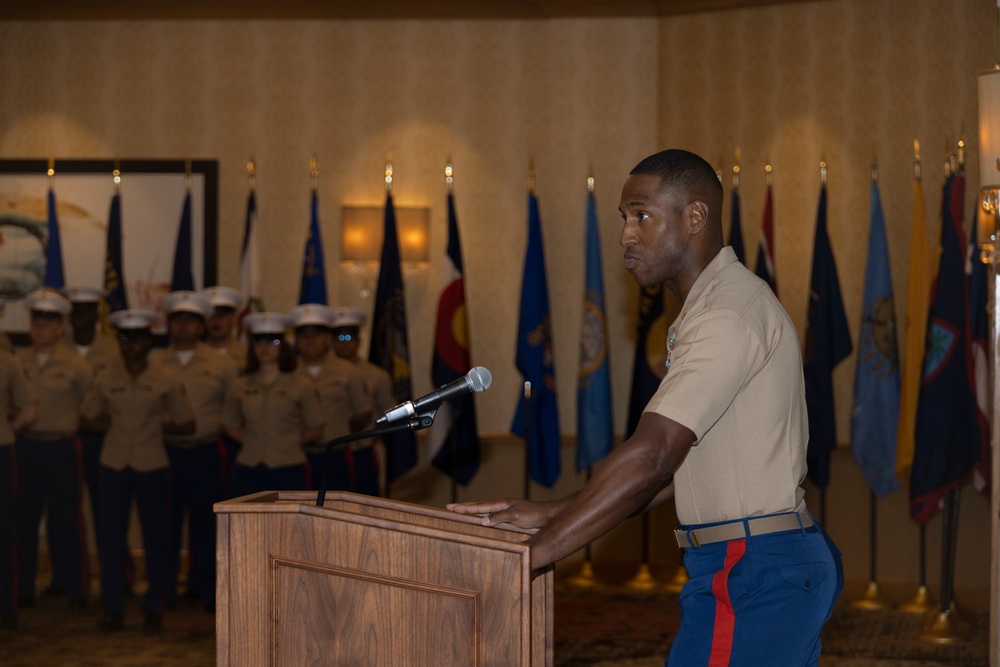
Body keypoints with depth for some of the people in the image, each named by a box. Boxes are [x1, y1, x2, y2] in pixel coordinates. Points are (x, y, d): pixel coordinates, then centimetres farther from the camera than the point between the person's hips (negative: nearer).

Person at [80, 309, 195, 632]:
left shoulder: (166, 382, -2)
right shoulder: (105, 380, 3)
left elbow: (187, 425, 4)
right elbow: (88, 416, 13)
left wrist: (157, 425, -3)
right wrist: (116, 421, 3)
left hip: (152, 466, -1)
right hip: (115, 464, 1)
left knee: (155, 539, 5)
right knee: (110, 537, 2)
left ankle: (154, 609, 16)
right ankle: (112, 609, 11)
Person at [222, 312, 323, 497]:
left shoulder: (301, 387, 3)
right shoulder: (239, 388, 10)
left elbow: (315, 430, 8)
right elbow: (230, 426, 19)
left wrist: (288, 443, 2)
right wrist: (252, 441, 6)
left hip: (288, 470, -2)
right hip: (248, 471, 2)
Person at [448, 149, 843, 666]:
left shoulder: (728, 316, -16)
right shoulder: (716, 306, 19)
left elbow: (652, 459, -24)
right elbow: (678, 466, 18)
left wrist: (527, 556, -24)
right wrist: (551, 515, 8)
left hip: (750, 575, -10)